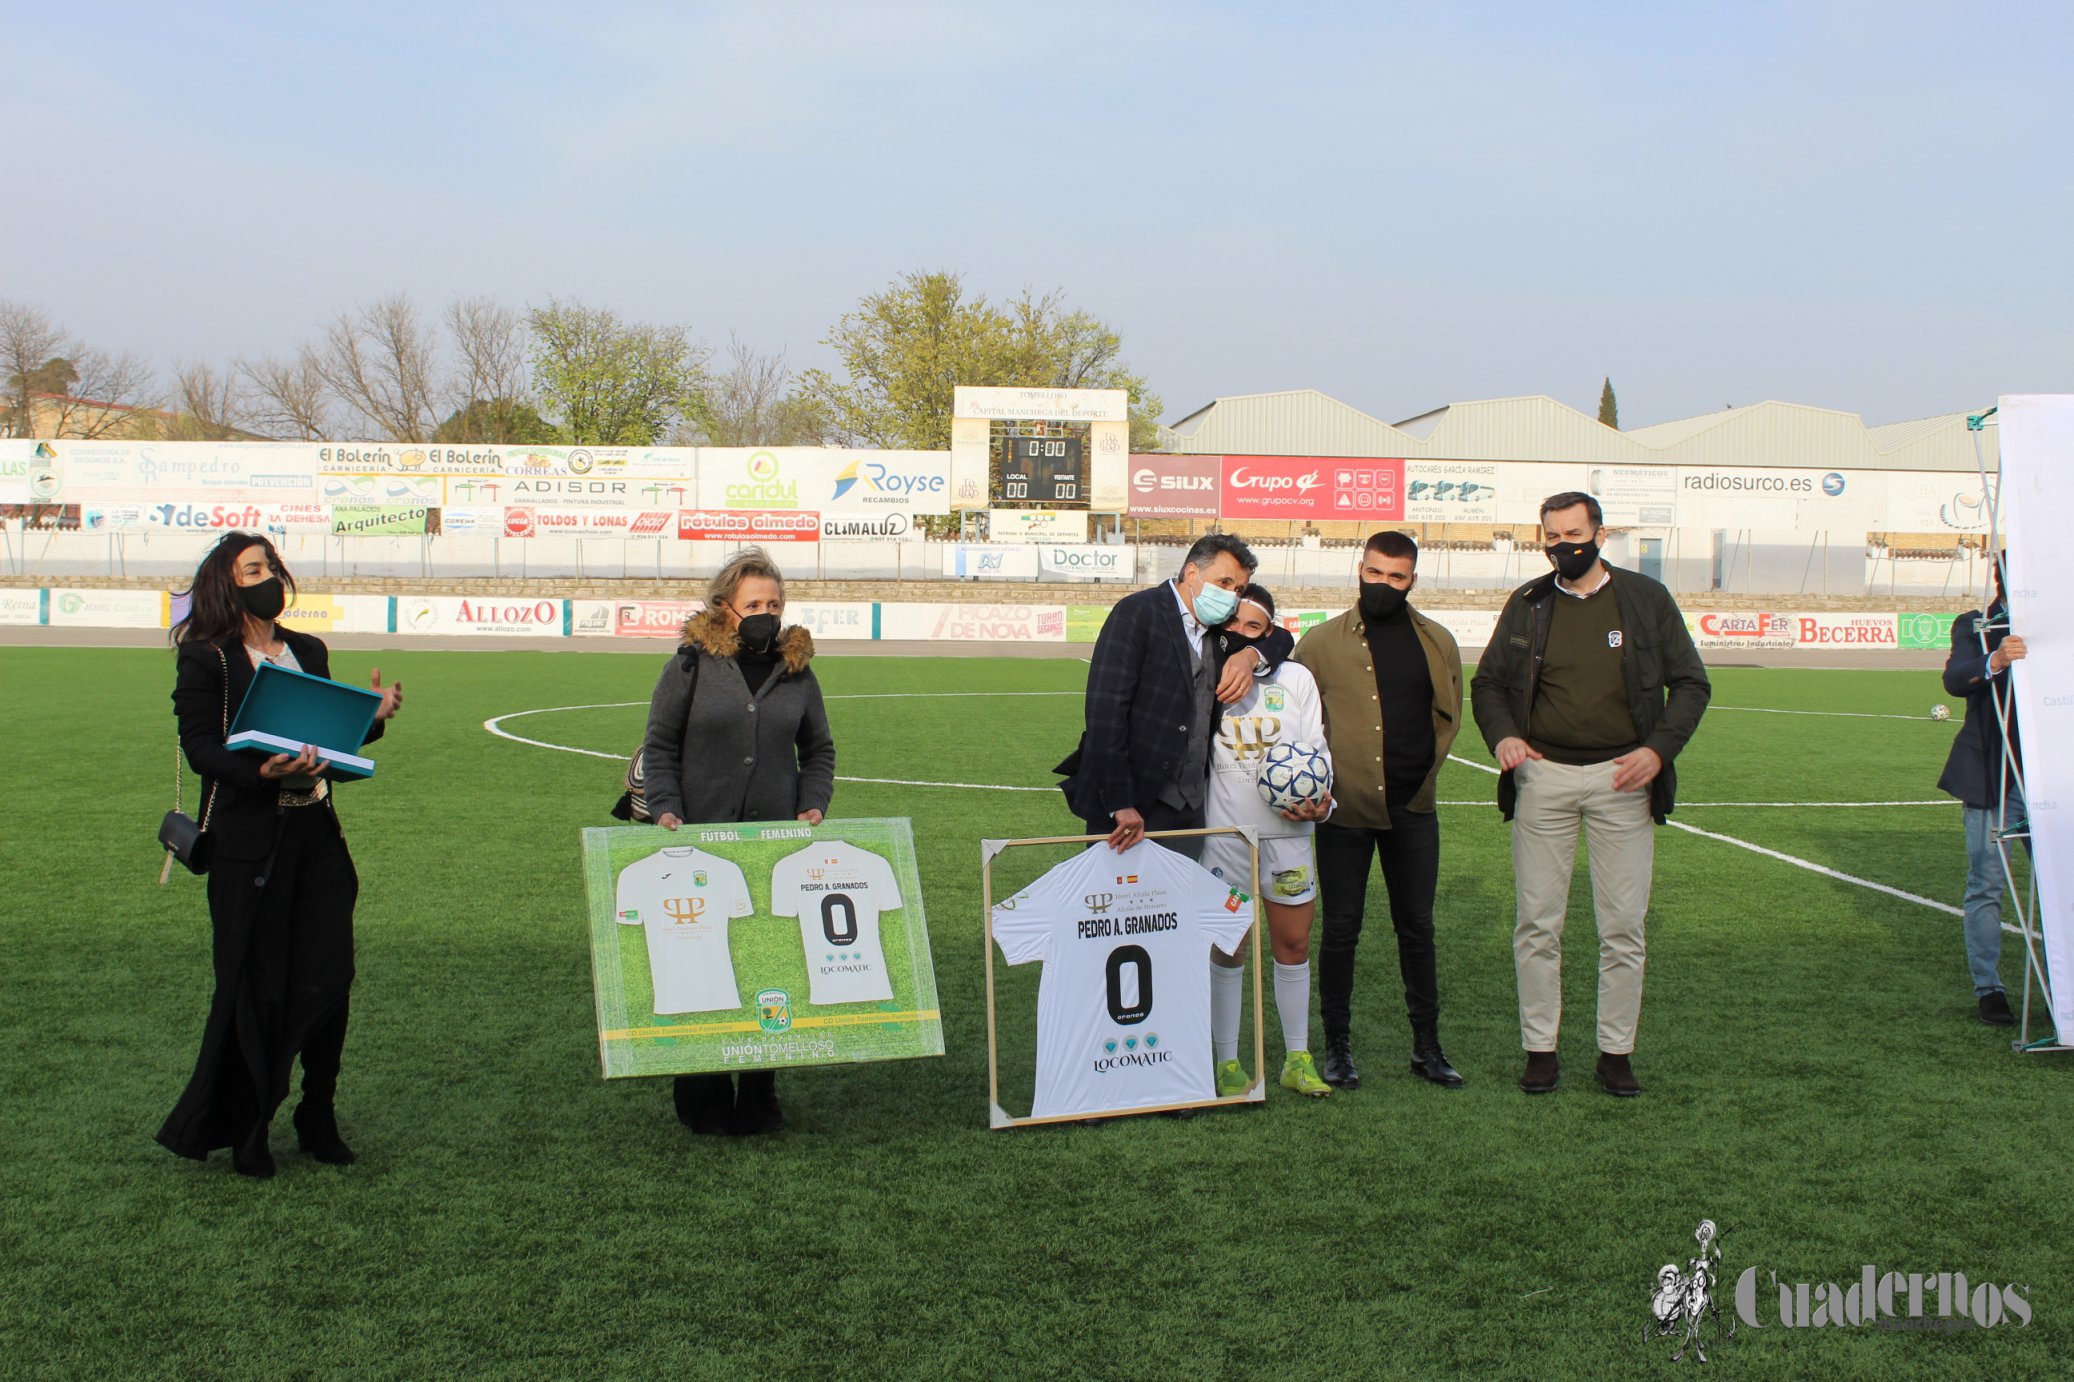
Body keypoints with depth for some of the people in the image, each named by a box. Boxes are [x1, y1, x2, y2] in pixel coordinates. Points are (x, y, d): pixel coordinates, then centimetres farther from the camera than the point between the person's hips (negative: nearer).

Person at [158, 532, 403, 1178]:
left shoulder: (309, 651, 14)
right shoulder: (205, 658, -3)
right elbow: (199, 748, -11)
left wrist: (373, 717, 3)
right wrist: (262, 772, -26)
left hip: (317, 834, 5)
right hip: (248, 840, -5)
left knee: (328, 980, 3)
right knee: (255, 990, 2)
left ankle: (318, 1118, 20)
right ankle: (241, 1130, 18)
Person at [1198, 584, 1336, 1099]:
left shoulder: (1295, 679, 6)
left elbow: (1316, 747, 6)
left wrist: (1321, 801, -8)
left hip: (1286, 831, 2)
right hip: (1223, 832, -2)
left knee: (1293, 942, 7)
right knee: (1227, 948, 3)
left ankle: (1297, 1059, 20)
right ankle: (1227, 1062, 15)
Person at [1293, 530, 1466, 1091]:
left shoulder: (1437, 643, 6)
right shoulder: (1322, 641, -1)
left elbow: (1449, 715, 16)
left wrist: (1422, 773, 10)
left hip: (1412, 809, 2)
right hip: (1344, 810, -2)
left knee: (1417, 927, 10)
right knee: (1341, 929, 5)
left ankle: (1427, 1047, 21)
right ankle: (1337, 1046, 16)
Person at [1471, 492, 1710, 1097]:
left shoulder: (1646, 599, 3)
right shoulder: (1526, 604, 7)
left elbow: (1690, 683, 5)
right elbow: (1487, 682, 14)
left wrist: (1658, 748, -11)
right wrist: (1502, 734, -7)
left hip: (1621, 777, -1)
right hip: (1543, 776, 1)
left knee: (1623, 927, 3)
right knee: (1537, 925, 3)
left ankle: (1616, 1052, 14)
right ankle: (1540, 1049, 13)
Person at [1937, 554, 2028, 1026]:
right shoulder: (1975, 627, 3)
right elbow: (1955, 679, -15)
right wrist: (1994, 661, -34)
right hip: (1992, 776, -3)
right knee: (1986, 884, 0)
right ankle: (1988, 988, 7)